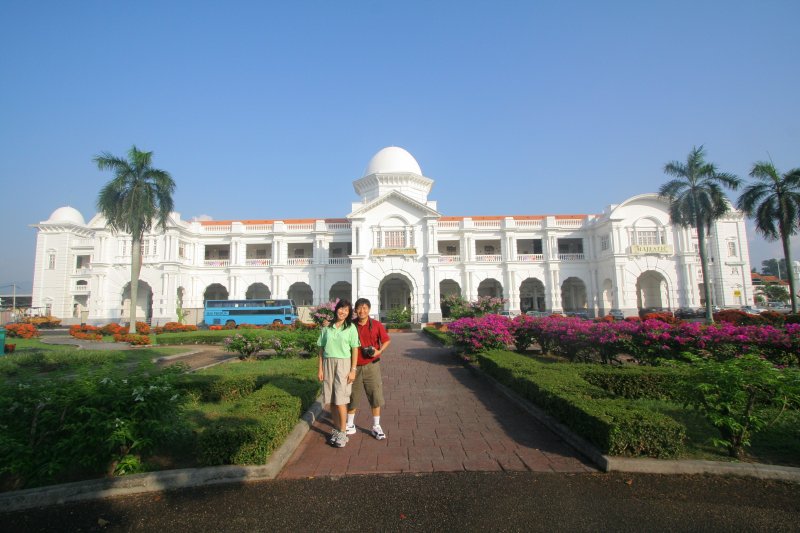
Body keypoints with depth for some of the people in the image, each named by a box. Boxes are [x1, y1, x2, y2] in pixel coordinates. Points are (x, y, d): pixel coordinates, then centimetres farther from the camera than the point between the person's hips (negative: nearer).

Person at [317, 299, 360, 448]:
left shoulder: (351, 328, 0)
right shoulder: (327, 327, 7)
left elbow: (355, 350, -1)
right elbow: (321, 349, 9)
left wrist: (353, 370, -6)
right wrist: (320, 369, 4)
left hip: (343, 364, -3)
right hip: (328, 364, 3)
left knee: (340, 400, -4)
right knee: (330, 400, 6)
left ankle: (342, 433, 9)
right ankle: (336, 429, 22)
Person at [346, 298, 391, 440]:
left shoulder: (376, 325, -4)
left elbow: (386, 340, 5)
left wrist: (379, 351, -10)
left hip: (371, 365, 0)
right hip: (354, 366, 1)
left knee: (375, 395, 4)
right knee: (352, 396, 12)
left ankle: (376, 427, 20)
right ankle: (350, 425, 31)